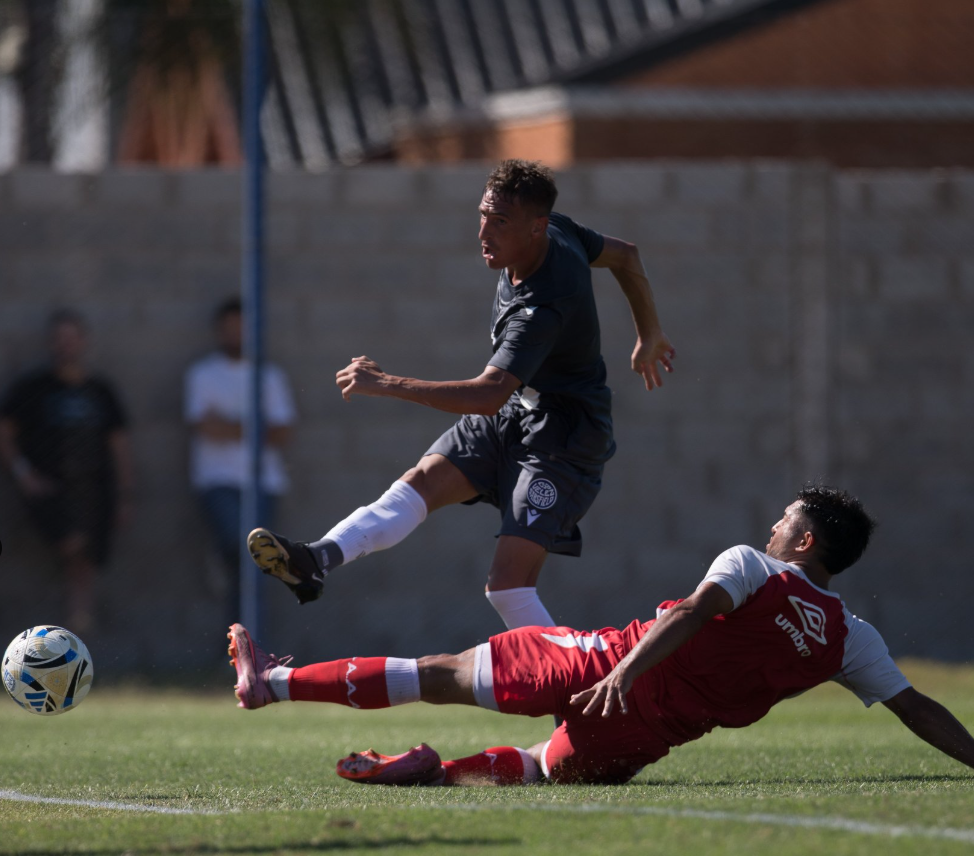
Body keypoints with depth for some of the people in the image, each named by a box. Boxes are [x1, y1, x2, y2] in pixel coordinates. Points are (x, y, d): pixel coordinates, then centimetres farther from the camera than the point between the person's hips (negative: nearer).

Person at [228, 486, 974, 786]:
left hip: (612, 668, -3)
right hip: (648, 738, 3)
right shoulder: (851, 640, 9)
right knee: (556, 765, 34)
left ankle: (274, 682, 9)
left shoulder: (753, 567, -1)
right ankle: (439, 772, 12)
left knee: (446, 674, 5)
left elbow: (695, 612, -18)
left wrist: (625, 670, -28)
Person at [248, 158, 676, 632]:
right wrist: (649, 336, 29)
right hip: (513, 414, 8)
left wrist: (388, 384, -42)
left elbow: (488, 395, -42)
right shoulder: (559, 232, -7)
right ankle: (316, 561, -36)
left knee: (509, 585, -19)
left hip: (562, 437, -8)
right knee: (423, 481, -16)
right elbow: (626, 256, 13)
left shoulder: (543, 308, -33)